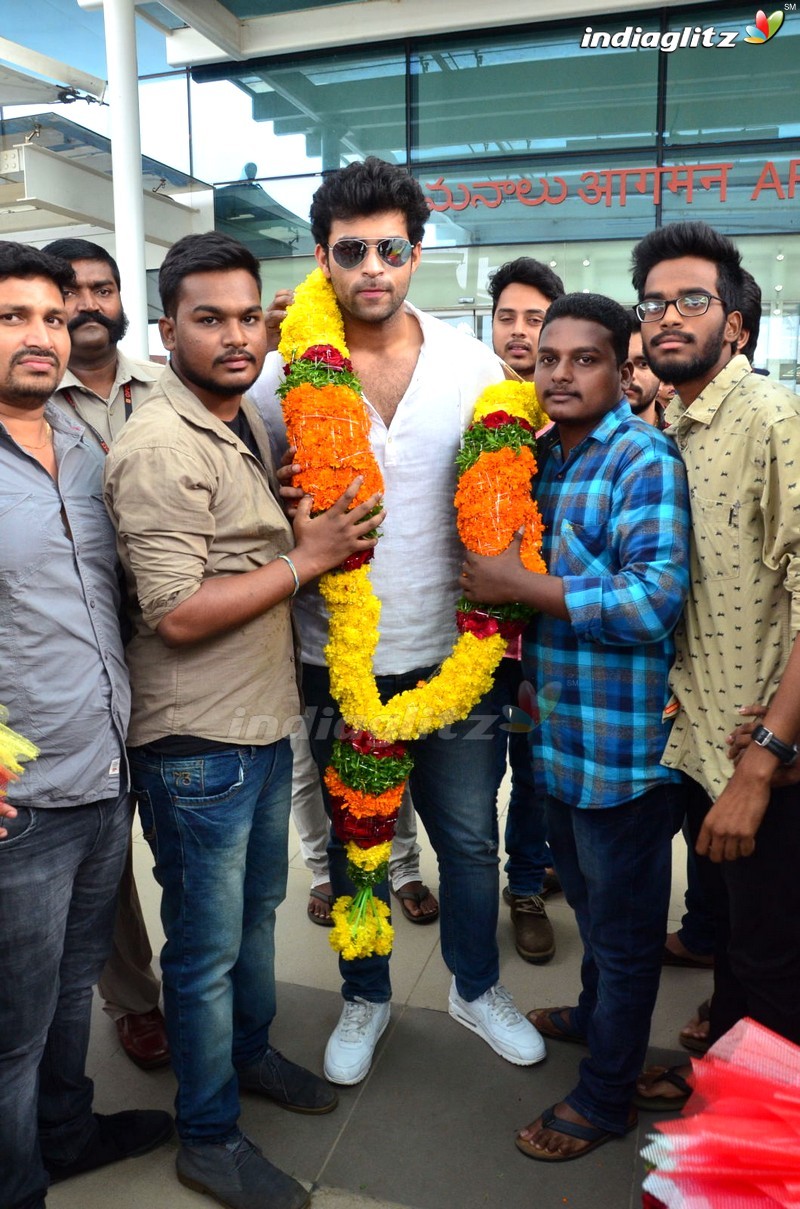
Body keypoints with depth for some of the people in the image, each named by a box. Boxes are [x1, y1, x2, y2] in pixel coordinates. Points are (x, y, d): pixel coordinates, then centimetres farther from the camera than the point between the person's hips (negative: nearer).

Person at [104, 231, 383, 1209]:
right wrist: (306, 558, -19)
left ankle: (248, 1049, 48)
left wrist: (313, 534, 4)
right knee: (206, 944, 8)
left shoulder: (246, 422, 10)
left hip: (264, 721, 9)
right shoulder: (159, 447, -20)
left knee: (256, 907, 25)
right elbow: (179, 614, -25)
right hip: (197, 742, -9)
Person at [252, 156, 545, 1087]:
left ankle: (477, 986, 43)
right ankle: (365, 996, 42)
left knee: (470, 839, 16)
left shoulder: (471, 363, -1)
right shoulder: (282, 374, -5)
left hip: (455, 654, 1)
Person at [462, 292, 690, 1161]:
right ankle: (596, 1013, 52)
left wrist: (518, 586, -23)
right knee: (587, 898, 27)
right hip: (559, 737, 8)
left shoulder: (644, 461, -17)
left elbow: (655, 601, -29)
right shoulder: (548, 456, 9)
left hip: (621, 747, -8)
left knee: (622, 923, 12)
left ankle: (604, 1096, 32)